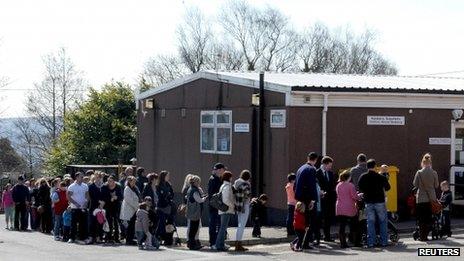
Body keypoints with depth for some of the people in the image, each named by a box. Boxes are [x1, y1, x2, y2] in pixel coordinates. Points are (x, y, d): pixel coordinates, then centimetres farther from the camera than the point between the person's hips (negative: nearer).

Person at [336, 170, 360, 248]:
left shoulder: (338, 186, 8)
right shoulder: (350, 185, -10)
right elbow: (354, 197, -12)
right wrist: (359, 196, 10)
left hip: (340, 209, 4)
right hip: (350, 209, -4)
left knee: (342, 226, 2)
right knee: (353, 226, 7)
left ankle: (343, 243, -2)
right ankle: (356, 242, 11)